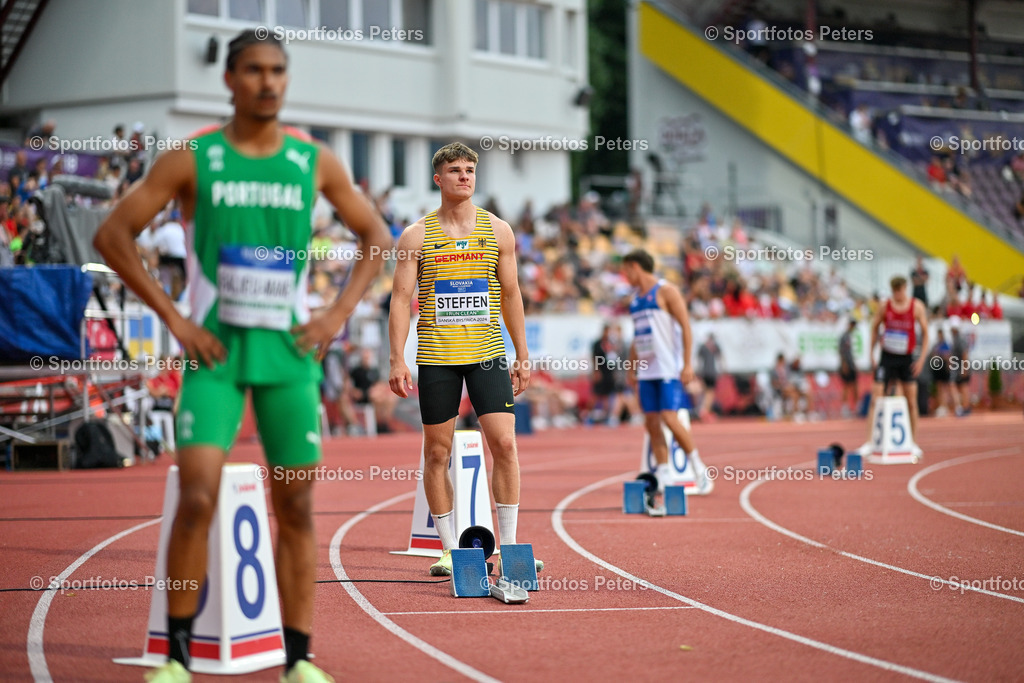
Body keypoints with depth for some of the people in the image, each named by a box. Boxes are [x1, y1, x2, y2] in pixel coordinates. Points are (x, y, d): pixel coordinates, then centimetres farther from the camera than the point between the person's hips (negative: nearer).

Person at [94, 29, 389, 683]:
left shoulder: (315, 161, 4)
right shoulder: (192, 158, -2)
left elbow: (377, 237, 13)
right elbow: (113, 235, -2)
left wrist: (338, 313, 0)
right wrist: (173, 317, -8)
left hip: (289, 350, 2)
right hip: (215, 348, -2)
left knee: (296, 507, 4)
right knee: (197, 497, -13)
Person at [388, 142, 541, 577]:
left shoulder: (497, 231, 7)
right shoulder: (416, 236, 2)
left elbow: (510, 295, 13)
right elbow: (401, 299, 0)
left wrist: (522, 356, 10)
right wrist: (398, 361, -8)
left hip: (488, 353, 1)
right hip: (436, 357, -1)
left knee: (504, 444, -10)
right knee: (437, 452, 3)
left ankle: (508, 548, -4)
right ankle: (449, 549, 13)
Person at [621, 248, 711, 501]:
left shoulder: (665, 291, -7)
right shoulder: (636, 297, 16)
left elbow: (686, 327, -11)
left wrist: (688, 364, -17)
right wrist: (631, 367, 17)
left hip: (669, 368, -8)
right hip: (646, 371, 8)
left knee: (670, 418, -14)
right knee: (651, 421, 2)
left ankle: (700, 469, -2)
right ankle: (664, 477, 5)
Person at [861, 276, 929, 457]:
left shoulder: (917, 307, -4)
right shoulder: (885, 307, -3)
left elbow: (925, 332, 1)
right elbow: (874, 328, 7)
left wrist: (922, 358, -6)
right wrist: (871, 356, 2)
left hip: (906, 360, 0)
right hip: (887, 358, 0)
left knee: (911, 401, 4)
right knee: (875, 399, -9)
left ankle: (913, 443, 16)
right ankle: (870, 442, -9)